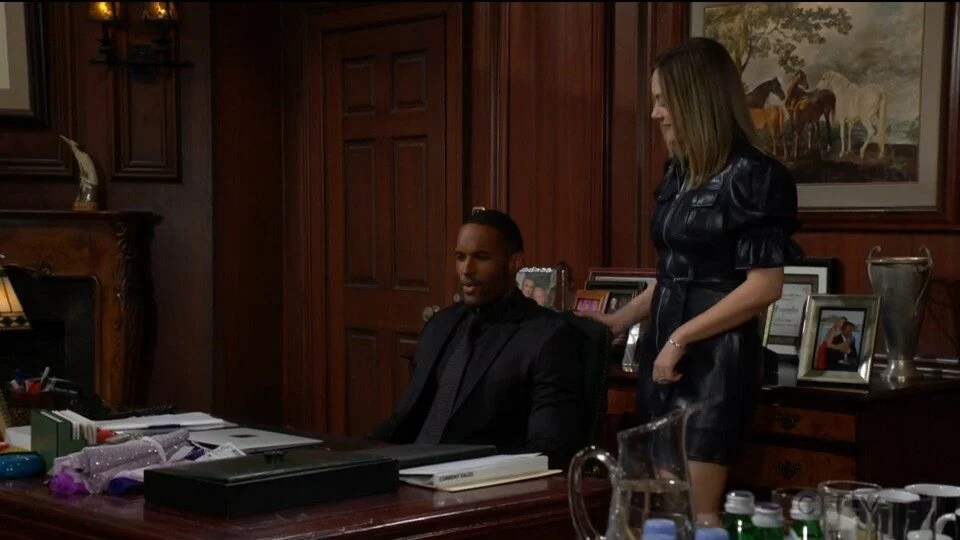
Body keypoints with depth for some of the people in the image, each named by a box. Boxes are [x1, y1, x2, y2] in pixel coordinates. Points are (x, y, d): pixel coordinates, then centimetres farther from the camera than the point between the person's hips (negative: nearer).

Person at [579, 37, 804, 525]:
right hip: (664, 352, 8)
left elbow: (765, 285, -16)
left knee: (697, 509, -8)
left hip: (714, 356, -8)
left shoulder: (751, 175, -11)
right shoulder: (678, 173, 12)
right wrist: (619, 320, 22)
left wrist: (682, 338, -15)